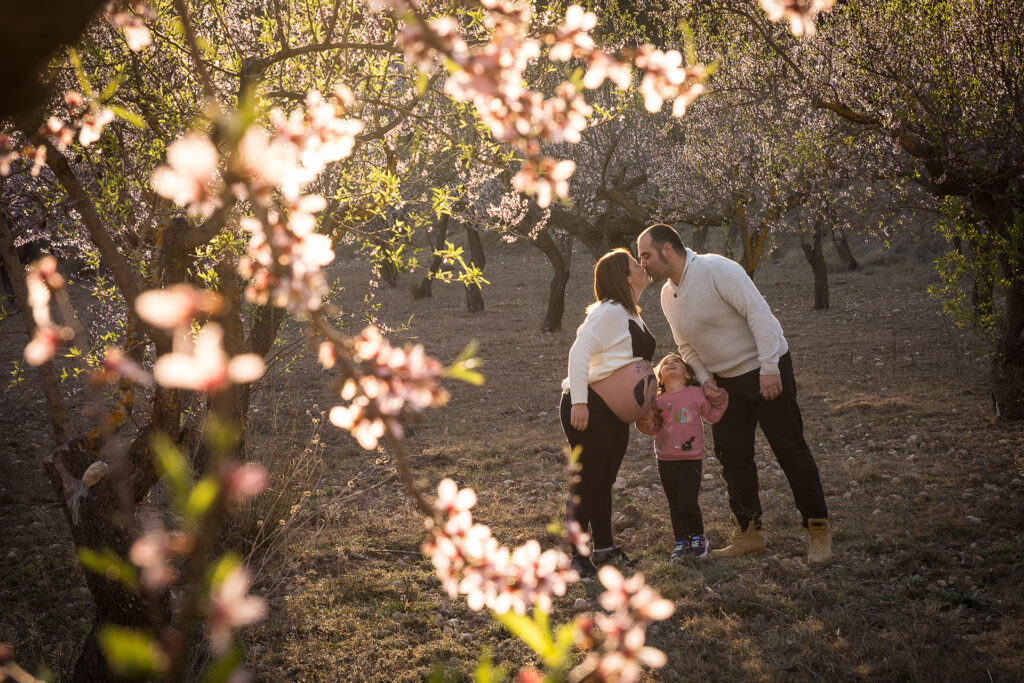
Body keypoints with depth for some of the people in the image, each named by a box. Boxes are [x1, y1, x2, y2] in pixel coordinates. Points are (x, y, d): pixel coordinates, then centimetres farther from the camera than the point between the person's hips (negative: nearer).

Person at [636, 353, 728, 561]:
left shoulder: (696, 394, -3)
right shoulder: (658, 401, 4)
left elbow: (713, 415, 1)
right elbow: (653, 430, 6)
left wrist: (718, 397, -12)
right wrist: (645, 417, -12)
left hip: (691, 459, -3)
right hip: (666, 461, 3)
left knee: (688, 502, -10)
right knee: (674, 504, 10)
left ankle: (698, 537, 14)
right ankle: (681, 542, 23)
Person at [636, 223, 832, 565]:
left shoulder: (716, 269, -20)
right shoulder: (667, 296, 5)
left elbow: (758, 312, -24)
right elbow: (687, 347, 15)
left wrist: (769, 368, -27)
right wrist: (705, 380, -1)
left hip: (767, 371, -8)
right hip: (726, 382, 8)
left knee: (791, 450, -4)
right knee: (732, 456, 7)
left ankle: (818, 528, 6)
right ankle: (749, 533, 18)